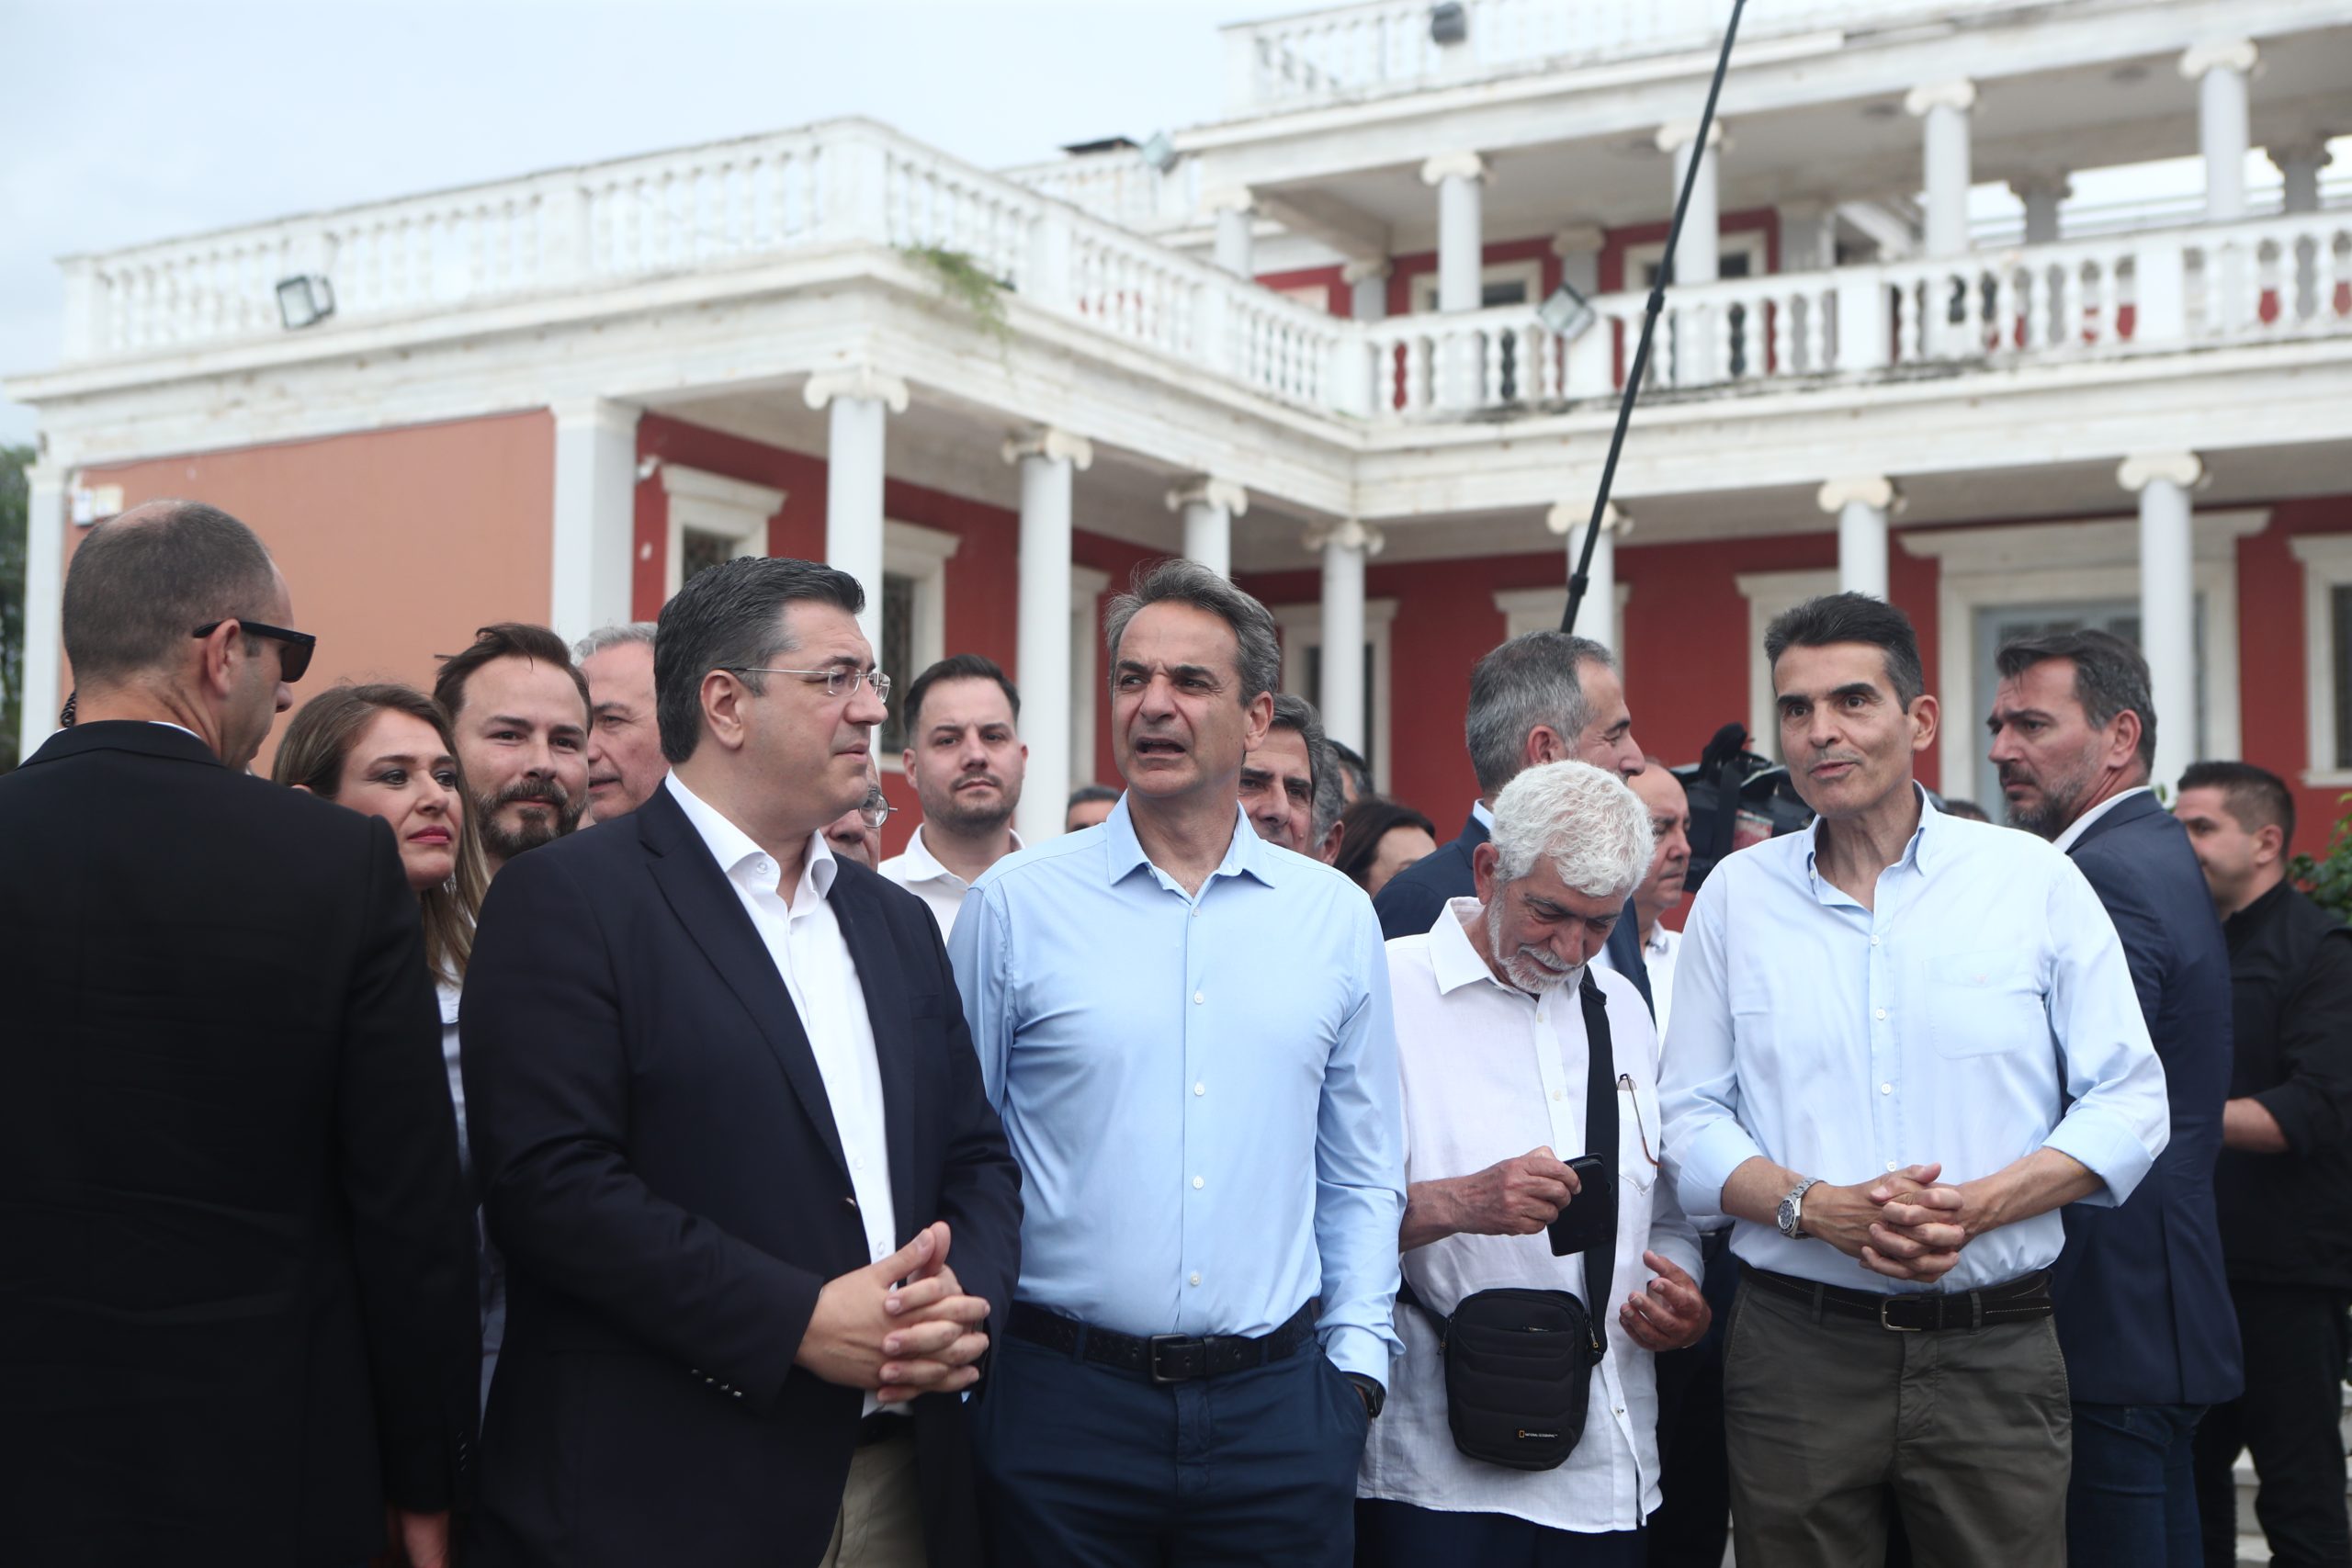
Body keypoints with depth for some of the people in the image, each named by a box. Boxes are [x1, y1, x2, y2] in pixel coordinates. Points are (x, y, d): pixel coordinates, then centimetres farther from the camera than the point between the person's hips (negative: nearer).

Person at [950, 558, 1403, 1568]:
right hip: (1065, 1398, -1)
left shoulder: (1337, 918, 6)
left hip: (1278, 1405, 2)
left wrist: (1357, 1358, 5)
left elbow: (1360, 1178, 12)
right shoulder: (1013, 904, 0)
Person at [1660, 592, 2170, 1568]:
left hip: (1994, 1349, 0)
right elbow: (1690, 1119, 4)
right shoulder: (1736, 895, 6)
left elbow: (2129, 1101, 1)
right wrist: (1817, 1207, -13)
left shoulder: (2035, 880, 3)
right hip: (1797, 1347, 1)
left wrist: (1980, 1205, -14)